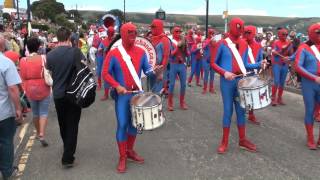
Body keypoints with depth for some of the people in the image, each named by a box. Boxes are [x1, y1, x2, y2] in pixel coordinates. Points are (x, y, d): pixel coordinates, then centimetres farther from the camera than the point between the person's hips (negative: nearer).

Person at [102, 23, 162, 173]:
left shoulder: (141, 52, 3)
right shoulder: (113, 53, -8)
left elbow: (146, 69, 1)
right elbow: (105, 73, -6)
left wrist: (154, 71, -21)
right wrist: (117, 86, -18)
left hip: (137, 93, 4)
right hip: (122, 95, -4)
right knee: (122, 125, -3)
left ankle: (130, 150, 32)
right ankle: (122, 157, 10)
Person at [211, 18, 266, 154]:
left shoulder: (244, 44, 9)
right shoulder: (222, 44, -5)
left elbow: (245, 64, 14)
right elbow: (213, 63, -3)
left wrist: (259, 64, -1)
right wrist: (224, 72, -18)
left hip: (241, 80, 5)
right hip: (227, 81, -4)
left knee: (241, 110, 10)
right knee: (228, 110, -1)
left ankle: (242, 140, 22)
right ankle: (224, 142, 10)